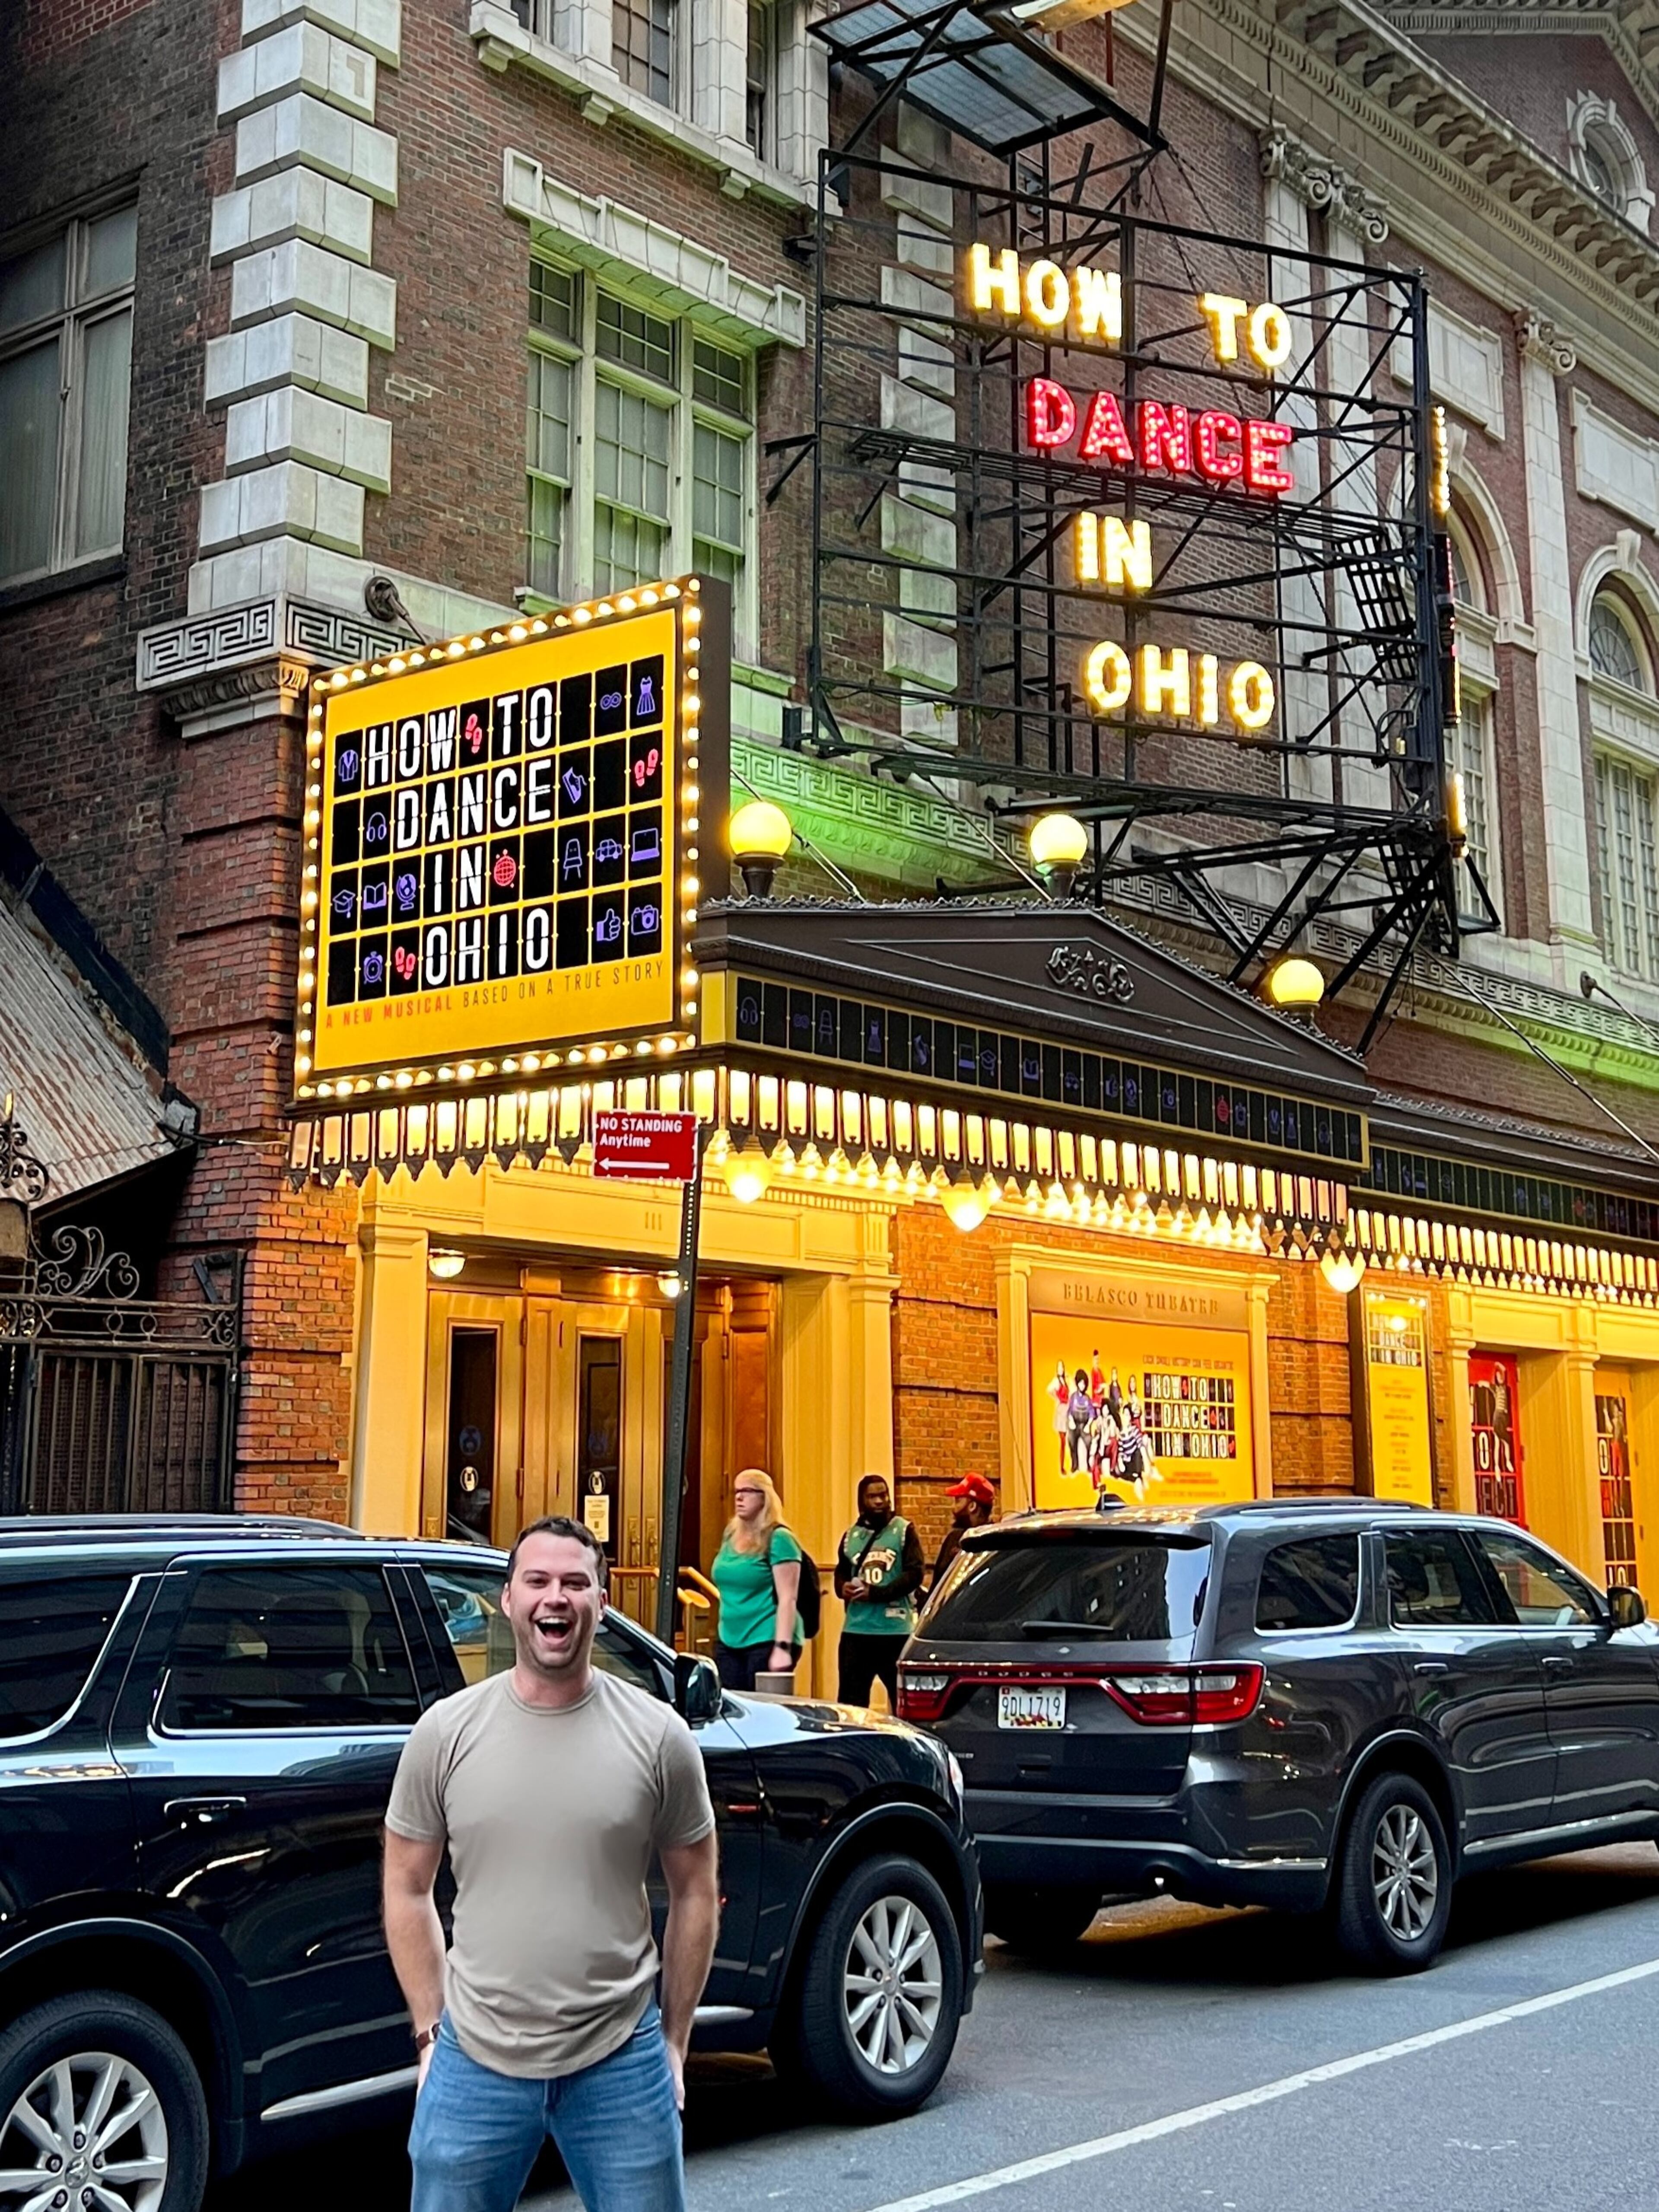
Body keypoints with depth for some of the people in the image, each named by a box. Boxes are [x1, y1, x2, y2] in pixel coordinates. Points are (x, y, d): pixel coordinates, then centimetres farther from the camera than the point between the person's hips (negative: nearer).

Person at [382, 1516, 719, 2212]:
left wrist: (674, 2039, 6)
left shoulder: (658, 1735, -3)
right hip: (474, 2063, 1)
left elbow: (695, 1892, 5)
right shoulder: (446, 1731, -2)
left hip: (621, 2063, 0)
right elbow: (408, 1890, 6)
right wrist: (430, 2031, 4)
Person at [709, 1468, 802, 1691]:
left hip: (767, 1642, -7)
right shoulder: (731, 1537, 12)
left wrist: (783, 1648, -21)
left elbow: (787, 1599, -14)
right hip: (729, 1643, 7)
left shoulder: (778, 1539, -9)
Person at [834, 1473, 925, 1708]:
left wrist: (876, 1593, -16)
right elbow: (841, 1573, 20)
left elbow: (916, 1573, -8)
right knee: (850, 1699, 4)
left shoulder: (904, 1531, 1)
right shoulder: (852, 1536, 15)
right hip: (856, 1630, 4)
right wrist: (843, 1588, -5)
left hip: (896, 1630, -4)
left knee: (904, 1697, -1)